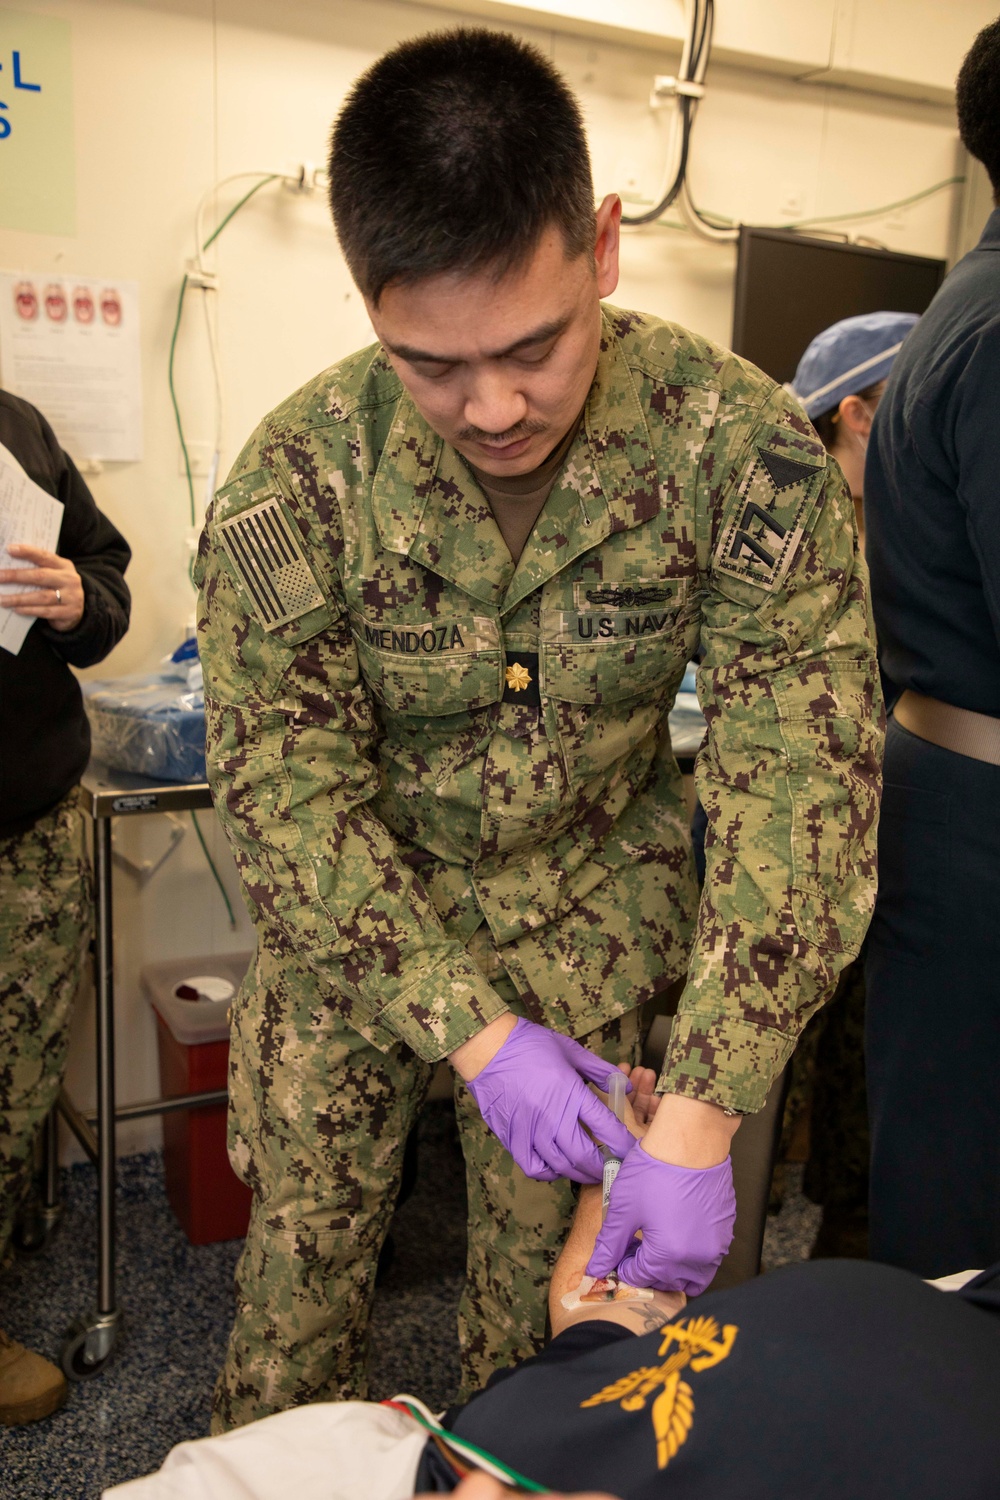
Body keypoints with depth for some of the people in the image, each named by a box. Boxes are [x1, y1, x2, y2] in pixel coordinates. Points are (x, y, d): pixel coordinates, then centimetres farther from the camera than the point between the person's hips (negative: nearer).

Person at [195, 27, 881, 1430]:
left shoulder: (742, 447, -22)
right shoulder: (296, 480, -20)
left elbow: (801, 775, -23)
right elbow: (281, 786, -17)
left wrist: (701, 1115, -27)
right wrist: (473, 1029, -24)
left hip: (591, 904, 0)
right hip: (350, 907, 1)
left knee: (546, 1257, 11)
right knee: (301, 1245, 11)